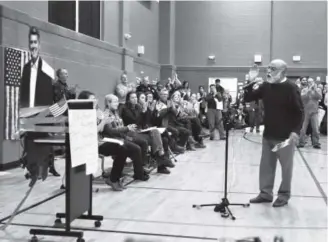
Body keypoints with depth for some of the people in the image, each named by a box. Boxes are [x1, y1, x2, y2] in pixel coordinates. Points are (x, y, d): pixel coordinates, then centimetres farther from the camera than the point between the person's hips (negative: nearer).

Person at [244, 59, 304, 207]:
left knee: (286, 166, 7)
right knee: (266, 165, 12)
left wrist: (296, 131, -21)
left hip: (285, 136, -6)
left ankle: (284, 194, 20)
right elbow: (247, 99, 7)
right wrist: (251, 83, -8)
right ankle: (266, 193, 24)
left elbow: (299, 112, -12)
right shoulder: (265, 86, 4)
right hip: (268, 135, 6)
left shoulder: (291, 88, -12)